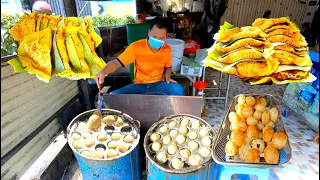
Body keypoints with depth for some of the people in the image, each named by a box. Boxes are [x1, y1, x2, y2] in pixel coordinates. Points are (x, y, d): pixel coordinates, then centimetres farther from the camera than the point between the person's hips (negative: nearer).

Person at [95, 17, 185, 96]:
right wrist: (103, 72, -35)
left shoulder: (167, 49, -5)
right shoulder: (136, 47, -15)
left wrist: (167, 78, -7)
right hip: (138, 85, -1)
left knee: (178, 89, -28)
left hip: (158, 84, 1)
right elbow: (116, 63, -15)